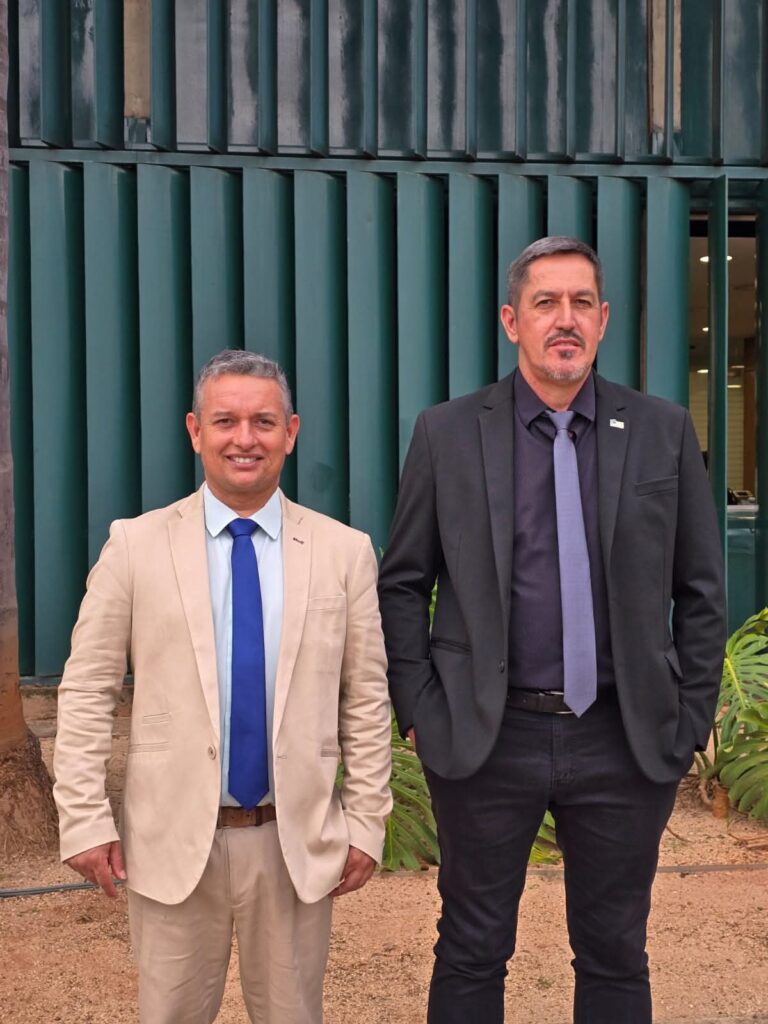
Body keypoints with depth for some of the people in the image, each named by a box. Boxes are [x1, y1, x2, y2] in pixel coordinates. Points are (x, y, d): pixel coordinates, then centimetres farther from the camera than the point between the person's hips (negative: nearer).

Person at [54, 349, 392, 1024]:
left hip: (297, 841, 1)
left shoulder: (344, 552, 0)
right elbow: (87, 693, 0)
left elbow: (366, 700, 3)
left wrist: (367, 821, 2)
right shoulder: (136, 545, -2)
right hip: (171, 839, 0)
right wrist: (85, 819, -5)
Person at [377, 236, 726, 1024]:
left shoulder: (664, 433, 1)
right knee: (471, 953, 12)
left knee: (615, 956, 14)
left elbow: (700, 591, 6)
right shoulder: (447, 434, -1)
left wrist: (690, 720, 2)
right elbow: (402, 584, 3)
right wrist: (419, 712, -3)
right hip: (487, 737, -1)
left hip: (627, 741, 1)